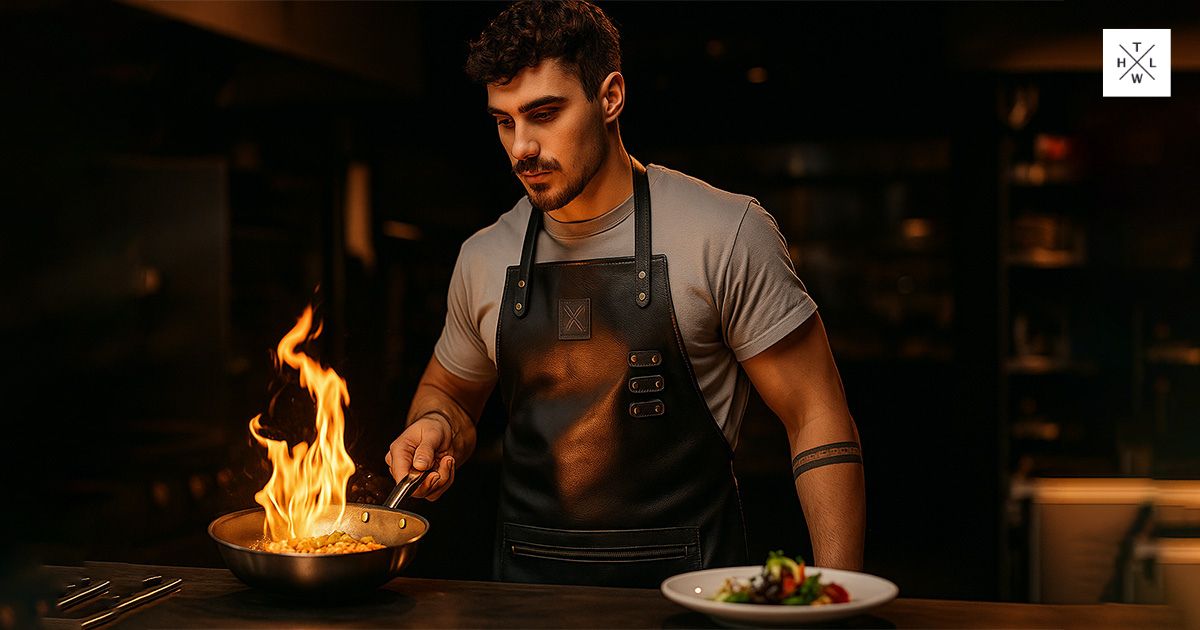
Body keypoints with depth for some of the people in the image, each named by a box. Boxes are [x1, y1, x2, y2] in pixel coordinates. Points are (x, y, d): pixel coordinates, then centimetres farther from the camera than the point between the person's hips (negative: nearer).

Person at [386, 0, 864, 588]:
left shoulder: (726, 234, -8)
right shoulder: (484, 259, 6)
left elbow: (817, 419, -6)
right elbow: (448, 392, 23)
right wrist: (435, 427, -1)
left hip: (685, 584, -4)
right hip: (526, 582, 5)